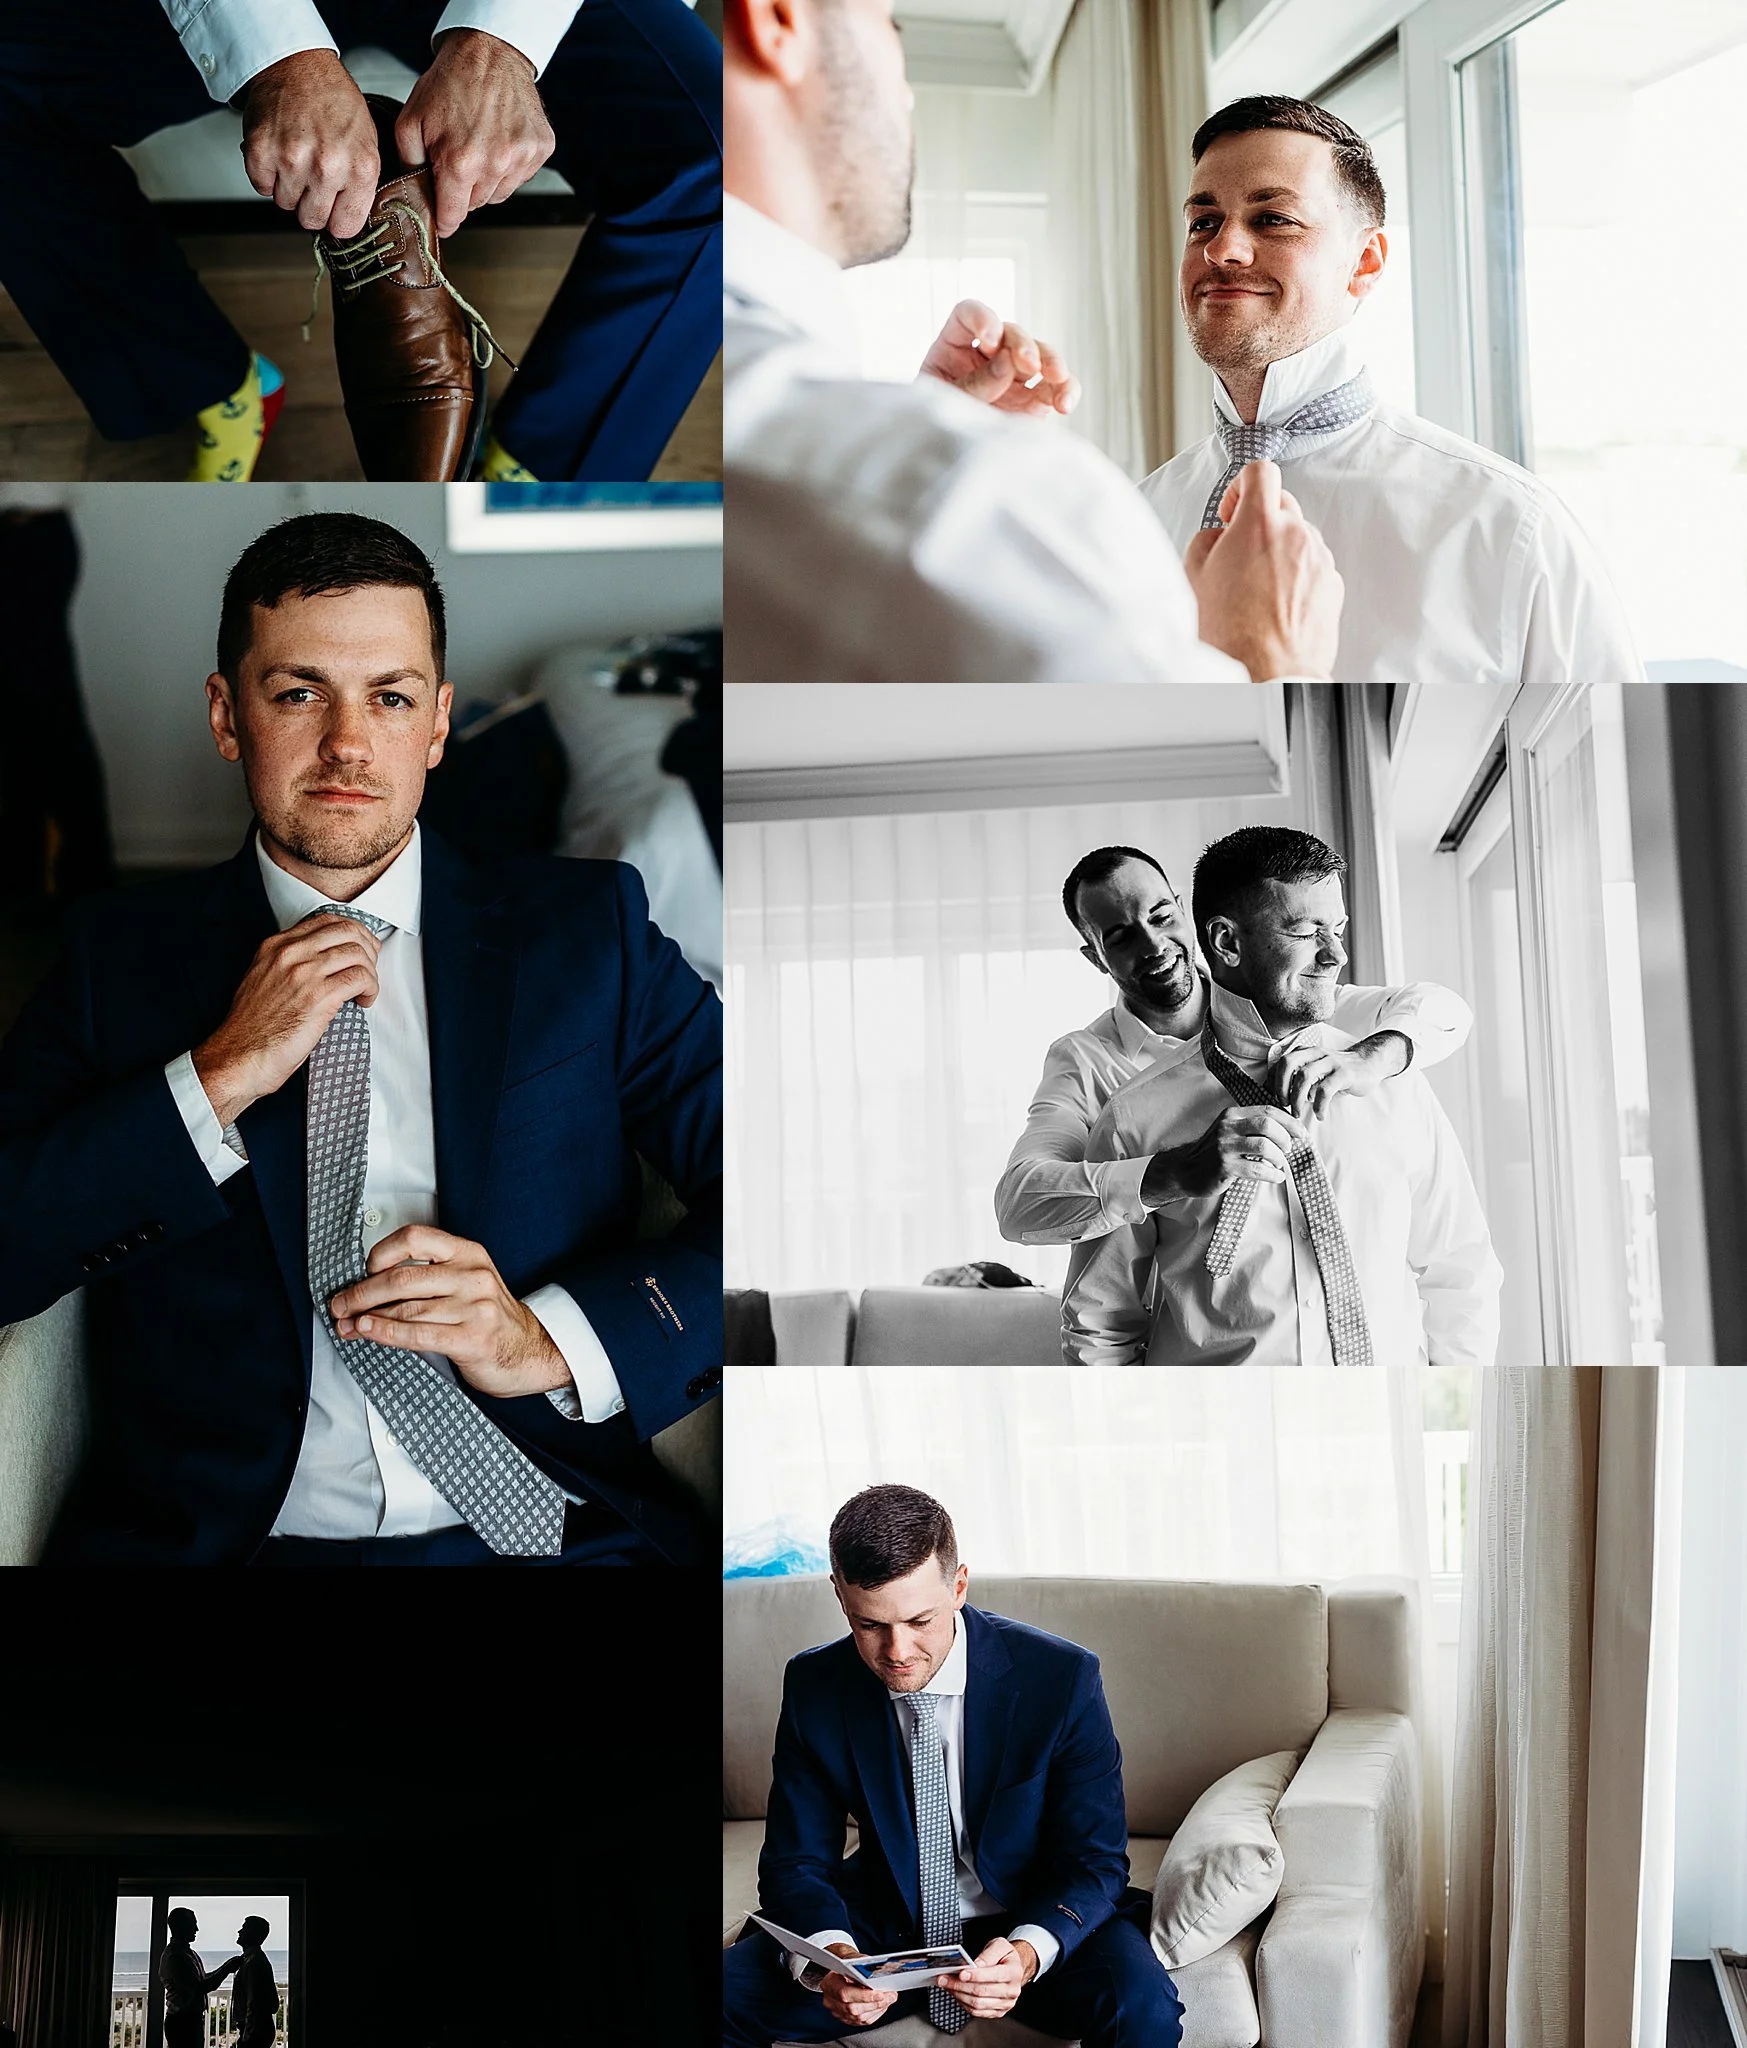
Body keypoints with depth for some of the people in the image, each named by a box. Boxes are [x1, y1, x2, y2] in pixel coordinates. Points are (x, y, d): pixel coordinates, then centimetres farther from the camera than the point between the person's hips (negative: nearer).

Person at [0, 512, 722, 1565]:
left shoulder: (588, 932, 10)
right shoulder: (119, 956, 12)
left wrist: (557, 1340, -10)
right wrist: (220, 1079, -7)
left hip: (554, 1533, 0)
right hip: (214, 1537, 0)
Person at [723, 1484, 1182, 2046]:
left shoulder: (1061, 1678, -18)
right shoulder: (814, 1686, -10)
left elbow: (1095, 1861, -13)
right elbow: (796, 1862, -6)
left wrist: (1028, 1955, -34)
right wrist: (828, 1957, -29)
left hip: (1035, 1921, -1)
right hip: (885, 1926, 2)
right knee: (724, 1991, -22)